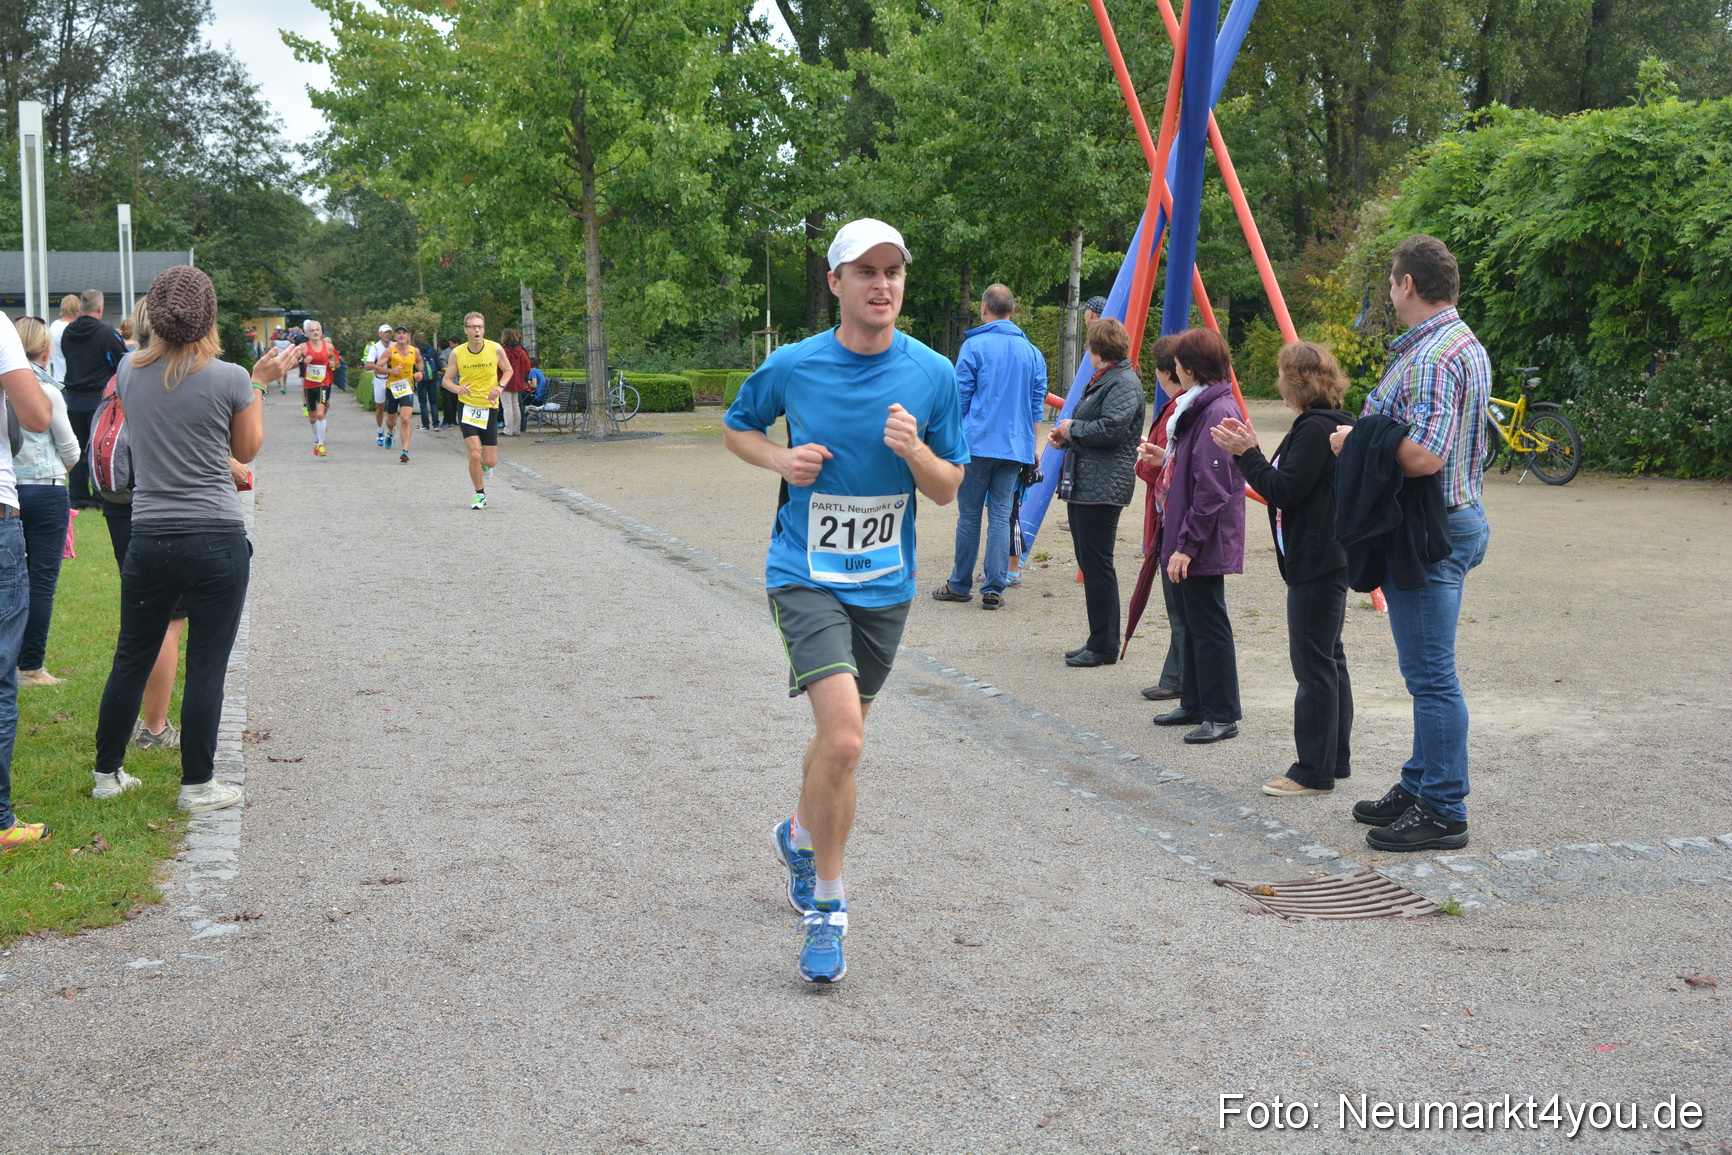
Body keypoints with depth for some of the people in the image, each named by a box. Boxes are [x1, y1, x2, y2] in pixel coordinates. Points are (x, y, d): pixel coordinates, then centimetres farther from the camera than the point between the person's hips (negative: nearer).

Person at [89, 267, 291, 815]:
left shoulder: (130, 371, 1)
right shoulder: (231, 379, -10)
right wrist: (259, 384, 13)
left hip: (148, 538, 4)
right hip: (216, 539, -4)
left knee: (131, 658, 16)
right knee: (206, 666, 3)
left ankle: (108, 773, 27)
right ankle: (197, 785, 10)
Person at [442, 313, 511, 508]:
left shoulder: (495, 349, -6)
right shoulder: (457, 353, -6)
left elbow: (508, 370, 9)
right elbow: (447, 380, 2)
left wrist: (500, 386, -10)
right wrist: (457, 388, -21)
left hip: (489, 407, 1)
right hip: (467, 407, -1)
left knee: (490, 461, 1)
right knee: (474, 455, -13)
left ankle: (484, 464, 40)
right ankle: (480, 494, 7)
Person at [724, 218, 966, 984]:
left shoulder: (933, 375, -4)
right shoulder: (792, 367, -7)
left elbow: (949, 491, 3)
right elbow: (736, 429, 12)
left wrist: (916, 451, -19)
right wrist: (781, 459, -9)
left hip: (885, 584, 3)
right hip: (806, 577, -3)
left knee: (839, 739, 18)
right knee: (844, 739, -20)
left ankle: (802, 835, 49)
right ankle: (826, 902, -3)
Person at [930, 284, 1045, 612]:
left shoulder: (974, 346, -4)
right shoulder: (1032, 351, 10)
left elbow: (961, 400, -4)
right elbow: (1037, 404, 12)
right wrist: (1032, 446, 19)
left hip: (977, 444, -4)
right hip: (1015, 447, 4)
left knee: (969, 515, 5)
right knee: (1001, 517, 5)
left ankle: (960, 585, 13)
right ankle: (994, 589, 2)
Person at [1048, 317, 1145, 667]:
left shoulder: (1124, 383, -12)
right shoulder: (1101, 381, 21)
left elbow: (1111, 428, -24)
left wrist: (1073, 428, -9)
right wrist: (1064, 438, 12)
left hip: (1103, 488, -11)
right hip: (1081, 485, 11)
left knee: (1098, 565, -8)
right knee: (1088, 563, 13)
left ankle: (1105, 646, -3)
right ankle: (1098, 641, 20)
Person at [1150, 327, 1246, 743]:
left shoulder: (1218, 412, -20)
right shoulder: (1200, 407, 12)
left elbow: (1213, 490, -23)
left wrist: (1187, 544, -23)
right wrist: (1168, 458, 30)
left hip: (1205, 544, -11)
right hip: (1190, 541, 11)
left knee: (1208, 626, -4)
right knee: (1192, 622, 17)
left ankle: (1222, 716, 4)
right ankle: (1195, 704, 28)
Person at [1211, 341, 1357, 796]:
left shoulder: (1316, 429, -17)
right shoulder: (1326, 424, 15)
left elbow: (1283, 491, -21)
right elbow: (1284, 486, 15)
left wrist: (1247, 454, -13)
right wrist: (1250, 449, 9)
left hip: (1316, 564, -11)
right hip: (1327, 559, 11)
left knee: (1313, 664, -6)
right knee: (1328, 660, 15)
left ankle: (1313, 771, -2)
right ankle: (1336, 759, 23)